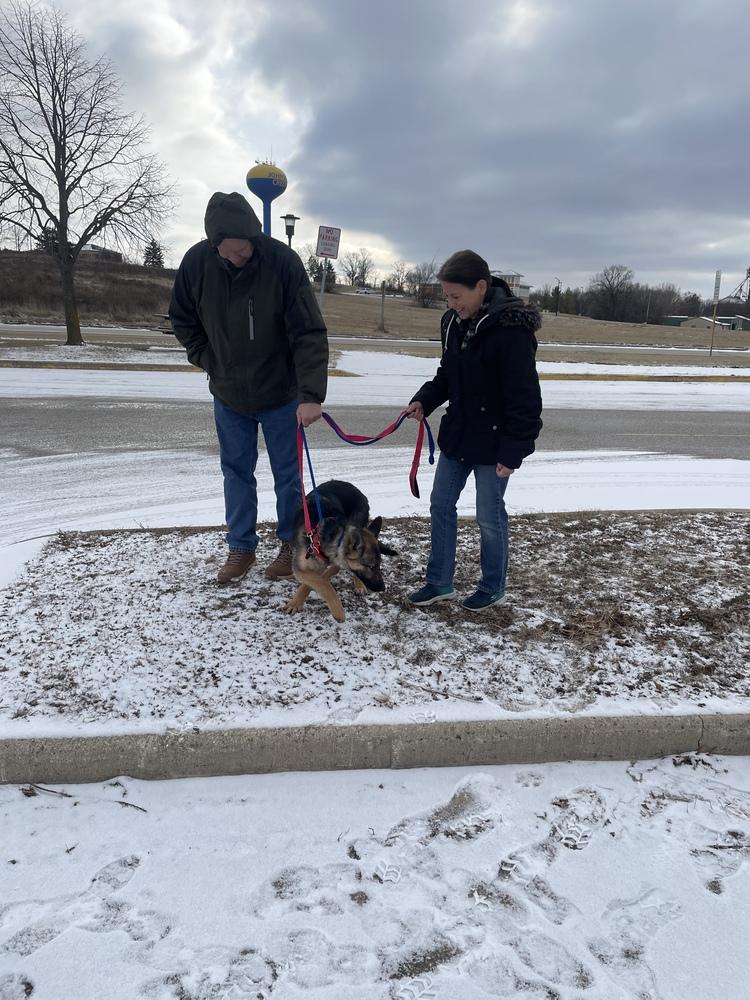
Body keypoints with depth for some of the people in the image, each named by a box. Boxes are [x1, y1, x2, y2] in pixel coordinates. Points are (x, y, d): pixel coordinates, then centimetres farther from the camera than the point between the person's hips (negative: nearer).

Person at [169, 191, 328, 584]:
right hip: (227, 394, 3)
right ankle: (241, 547, 25)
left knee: (288, 474, 8)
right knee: (236, 471, 12)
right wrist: (211, 363, -4)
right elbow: (182, 321, 3)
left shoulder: (283, 261, -22)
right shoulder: (196, 261, -13)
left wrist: (311, 395, -30)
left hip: (280, 394, -3)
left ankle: (291, 545, 24)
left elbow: (310, 333, -23)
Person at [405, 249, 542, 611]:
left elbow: (524, 399, -20)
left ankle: (492, 589, 26)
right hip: (457, 434, 8)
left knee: (489, 518, 6)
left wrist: (513, 451, -20)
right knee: (441, 506, 12)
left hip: (492, 442, -7)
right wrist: (423, 401, -2)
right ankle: (439, 583, 26)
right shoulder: (453, 322, 2)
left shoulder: (511, 330, -21)